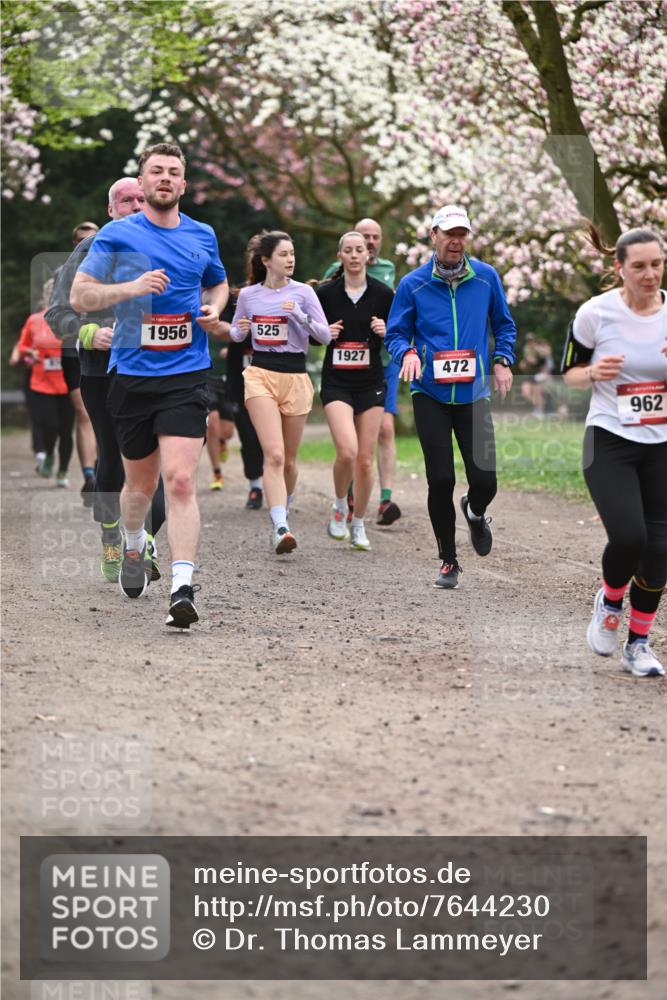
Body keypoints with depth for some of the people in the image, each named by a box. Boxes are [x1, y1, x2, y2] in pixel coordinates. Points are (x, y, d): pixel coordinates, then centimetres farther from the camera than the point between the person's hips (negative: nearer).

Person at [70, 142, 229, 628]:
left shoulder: (203, 236, 9)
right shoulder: (117, 235, 0)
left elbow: (219, 283, 28)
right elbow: (80, 296, -3)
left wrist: (214, 309, 6)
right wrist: (132, 287, -18)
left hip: (186, 375, 0)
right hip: (131, 375, 0)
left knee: (180, 480, -15)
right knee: (141, 483, 12)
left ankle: (183, 588, -20)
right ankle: (135, 548, 44)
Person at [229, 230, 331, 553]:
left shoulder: (303, 292, 1)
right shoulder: (248, 294, 6)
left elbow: (325, 336, -3)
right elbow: (237, 335, 22)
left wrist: (300, 315, -17)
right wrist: (239, 329, -1)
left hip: (295, 378, 1)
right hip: (260, 375, -1)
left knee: (288, 459, 9)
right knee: (274, 454, -18)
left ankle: (282, 517, 33)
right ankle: (280, 528, -25)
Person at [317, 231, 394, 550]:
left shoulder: (383, 293, 0)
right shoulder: (326, 293, -1)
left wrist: (385, 332, -13)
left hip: (371, 383, 1)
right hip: (336, 383, -1)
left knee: (365, 459, 2)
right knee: (347, 451, -20)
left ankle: (358, 524, 20)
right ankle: (339, 507, 8)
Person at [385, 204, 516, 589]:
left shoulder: (486, 277, 3)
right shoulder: (413, 284, -1)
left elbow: (504, 324, 15)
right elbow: (395, 333, 5)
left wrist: (503, 360, 1)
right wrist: (407, 353, -16)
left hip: (474, 395, 1)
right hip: (431, 395, -1)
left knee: (485, 481, -4)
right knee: (441, 481, -3)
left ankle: (475, 512, 35)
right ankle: (448, 561, 13)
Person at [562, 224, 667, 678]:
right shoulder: (596, 312, -8)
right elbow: (570, 372, 4)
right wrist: (594, 373, -18)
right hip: (610, 441, -3)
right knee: (628, 536, -20)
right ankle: (610, 601, 13)